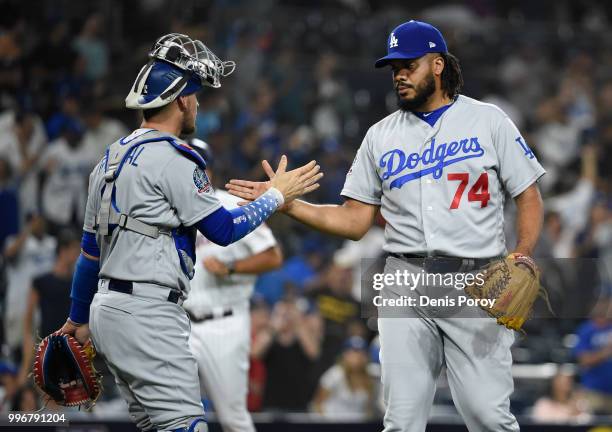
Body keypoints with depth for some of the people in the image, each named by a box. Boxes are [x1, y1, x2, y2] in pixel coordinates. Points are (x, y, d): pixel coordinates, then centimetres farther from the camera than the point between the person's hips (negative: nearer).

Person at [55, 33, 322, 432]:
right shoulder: (170, 160, -11)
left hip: (108, 308, 10)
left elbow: (90, 249, 20)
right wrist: (276, 196, 4)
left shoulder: (112, 158, 16)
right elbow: (224, 230, -9)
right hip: (146, 314, -10)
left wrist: (78, 319, 27)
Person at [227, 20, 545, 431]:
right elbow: (354, 221, 13)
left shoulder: (488, 120, 5)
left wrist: (520, 261, -13)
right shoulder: (381, 135, 14)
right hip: (405, 287, 3)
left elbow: (529, 198, 4)